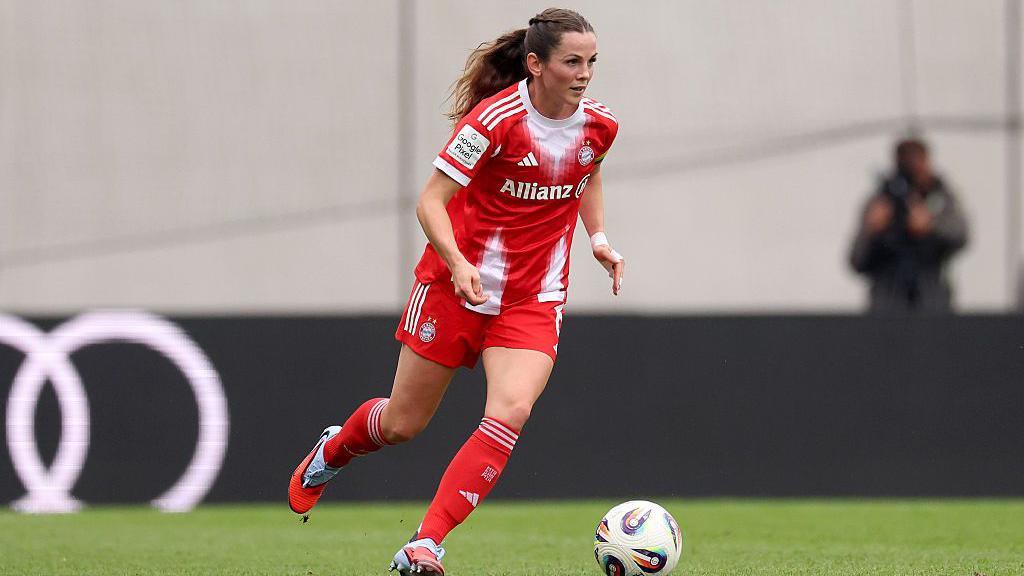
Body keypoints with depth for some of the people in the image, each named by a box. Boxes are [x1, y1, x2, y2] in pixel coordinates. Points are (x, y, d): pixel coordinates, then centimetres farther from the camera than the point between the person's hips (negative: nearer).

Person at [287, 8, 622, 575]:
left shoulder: (599, 124, -3)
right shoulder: (496, 118, -20)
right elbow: (431, 200, -18)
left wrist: (598, 238, 8)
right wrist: (458, 263, -33)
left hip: (533, 300, 3)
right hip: (456, 284, -3)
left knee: (510, 413, -21)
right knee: (403, 423, 9)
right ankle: (331, 452, 45)